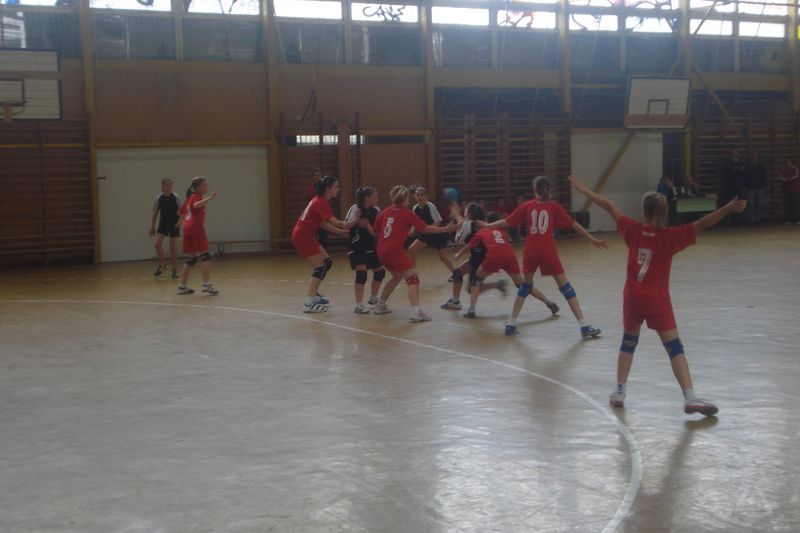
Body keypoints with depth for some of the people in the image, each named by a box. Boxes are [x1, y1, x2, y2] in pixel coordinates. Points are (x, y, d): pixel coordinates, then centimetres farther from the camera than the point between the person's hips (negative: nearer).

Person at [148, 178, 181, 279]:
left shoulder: (175, 197, -7)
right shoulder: (159, 198, -2)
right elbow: (155, 213, 6)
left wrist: (179, 221, -21)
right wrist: (152, 227, 6)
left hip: (174, 224, -2)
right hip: (163, 223, 2)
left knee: (173, 247, 1)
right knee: (157, 243, -11)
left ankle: (175, 269, 10)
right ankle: (162, 264, 11)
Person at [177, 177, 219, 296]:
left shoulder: (189, 198, 21)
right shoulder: (197, 197, -3)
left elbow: (180, 212, 29)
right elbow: (197, 205, -27)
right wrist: (210, 198, -36)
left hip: (187, 229, 9)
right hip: (196, 228, -9)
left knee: (191, 259, 13)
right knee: (204, 256, -11)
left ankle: (182, 286, 13)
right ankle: (206, 284, -20)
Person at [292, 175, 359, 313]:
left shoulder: (319, 201, 11)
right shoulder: (321, 203, -19)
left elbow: (323, 224, 14)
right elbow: (336, 223, -28)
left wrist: (340, 232, 8)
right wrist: (354, 221, -29)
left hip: (307, 236, 10)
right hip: (303, 237, -10)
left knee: (327, 262, 15)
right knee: (319, 268, -9)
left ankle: (314, 294, 21)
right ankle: (309, 303, -12)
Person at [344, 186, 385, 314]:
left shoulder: (376, 211, 2)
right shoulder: (356, 208, -15)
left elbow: (375, 231, 8)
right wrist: (356, 219, -30)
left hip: (369, 247, 7)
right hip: (356, 247, -7)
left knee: (380, 271, 11)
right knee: (361, 272, -22)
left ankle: (373, 298, 34)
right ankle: (359, 305, -18)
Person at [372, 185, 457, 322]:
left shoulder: (385, 212, 12)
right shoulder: (407, 213, -3)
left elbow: (376, 230, 18)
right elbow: (425, 228, -4)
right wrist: (446, 229, 2)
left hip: (381, 251, 7)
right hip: (394, 251, -7)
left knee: (397, 276, 28)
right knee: (413, 278, -10)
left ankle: (380, 305, 34)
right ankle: (416, 311, -30)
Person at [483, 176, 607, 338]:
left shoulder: (527, 206, 6)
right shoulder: (554, 207, 3)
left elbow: (506, 222, 8)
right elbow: (573, 224, 2)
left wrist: (487, 226, 22)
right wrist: (592, 239, 6)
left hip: (530, 251, 2)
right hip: (548, 252, -2)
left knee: (525, 285, 20)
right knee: (565, 287, 3)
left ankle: (511, 324, 18)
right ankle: (584, 326, 0)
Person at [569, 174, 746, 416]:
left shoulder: (634, 230, -1)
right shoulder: (670, 236, -9)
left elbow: (609, 207, 6)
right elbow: (701, 225, -20)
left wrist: (584, 190, 14)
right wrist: (728, 208, -27)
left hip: (633, 297, 3)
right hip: (657, 301, -3)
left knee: (628, 342, 20)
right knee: (675, 348, -4)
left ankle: (619, 392, 21)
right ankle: (690, 398, -13)